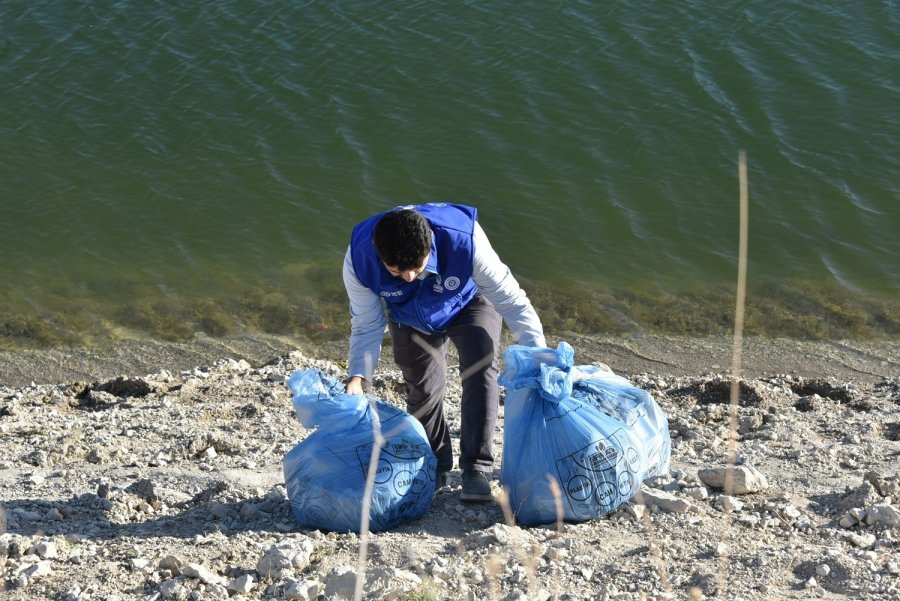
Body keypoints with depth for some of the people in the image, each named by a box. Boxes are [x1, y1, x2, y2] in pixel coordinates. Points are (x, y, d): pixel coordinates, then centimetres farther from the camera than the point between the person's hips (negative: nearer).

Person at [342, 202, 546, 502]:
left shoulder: (463, 239, -43)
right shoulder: (359, 260, -36)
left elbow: (510, 299, -33)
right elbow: (367, 327, -21)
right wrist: (358, 377, -36)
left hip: (469, 304, -2)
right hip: (410, 318, 2)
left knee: (480, 369, -22)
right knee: (423, 387, 0)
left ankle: (476, 468, -13)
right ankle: (435, 466, 24)